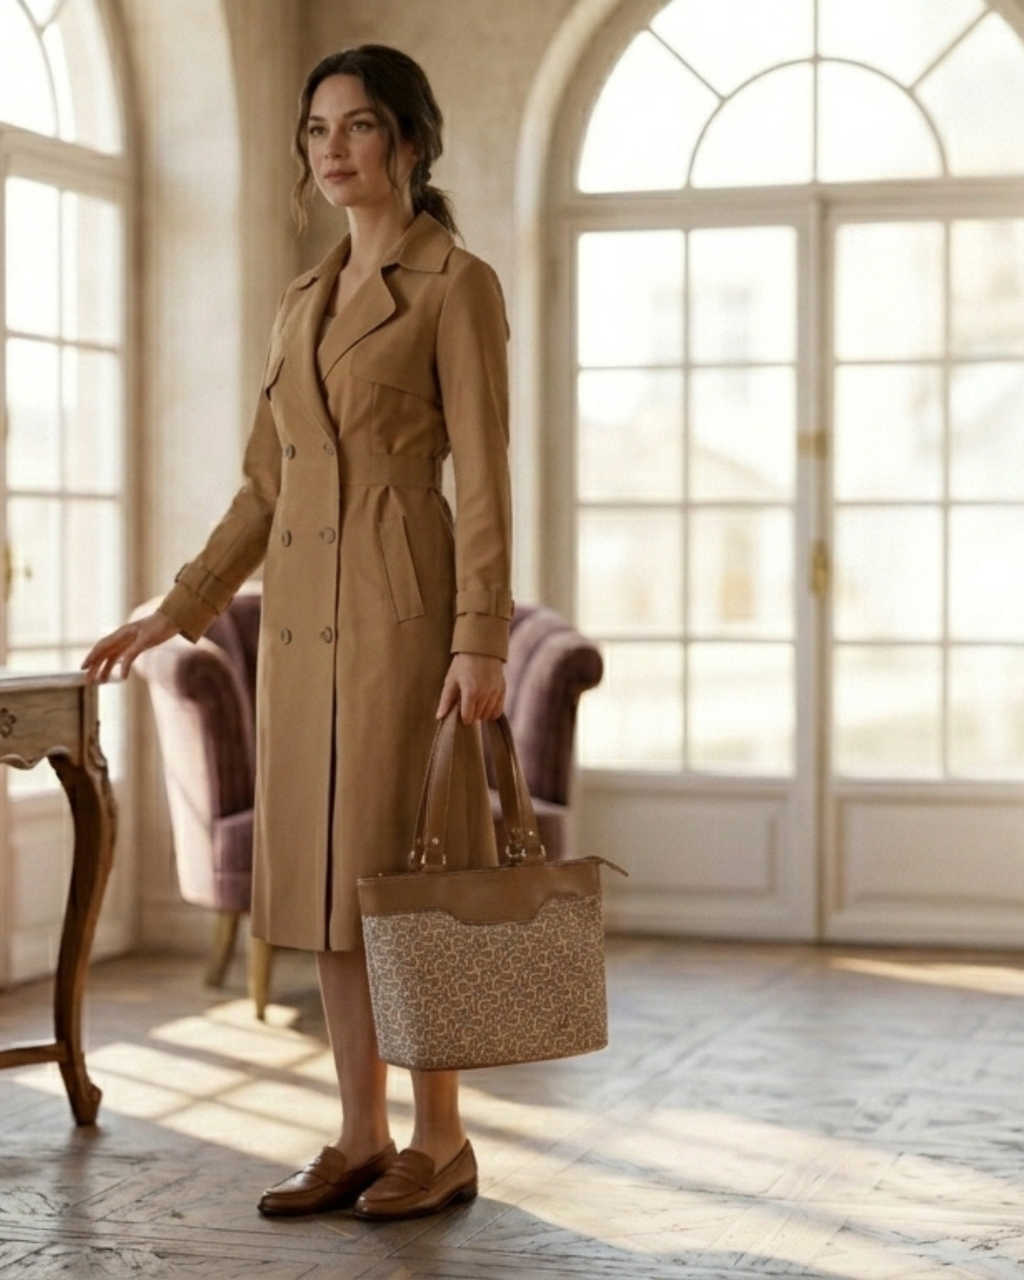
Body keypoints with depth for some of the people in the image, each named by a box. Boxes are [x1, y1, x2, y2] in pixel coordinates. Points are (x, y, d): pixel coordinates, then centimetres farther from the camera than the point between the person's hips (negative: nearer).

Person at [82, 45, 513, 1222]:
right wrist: (175, 611, 14)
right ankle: (360, 1137, 15)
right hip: (303, 614, 7)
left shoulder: (457, 285, -4)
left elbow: (483, 476, -11)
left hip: (404, 606, -7)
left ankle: (442, 1141, 8)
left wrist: (481, 639, -18)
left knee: (406, 875, -3)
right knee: (327, 875, 7)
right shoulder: (301, 303, 16)